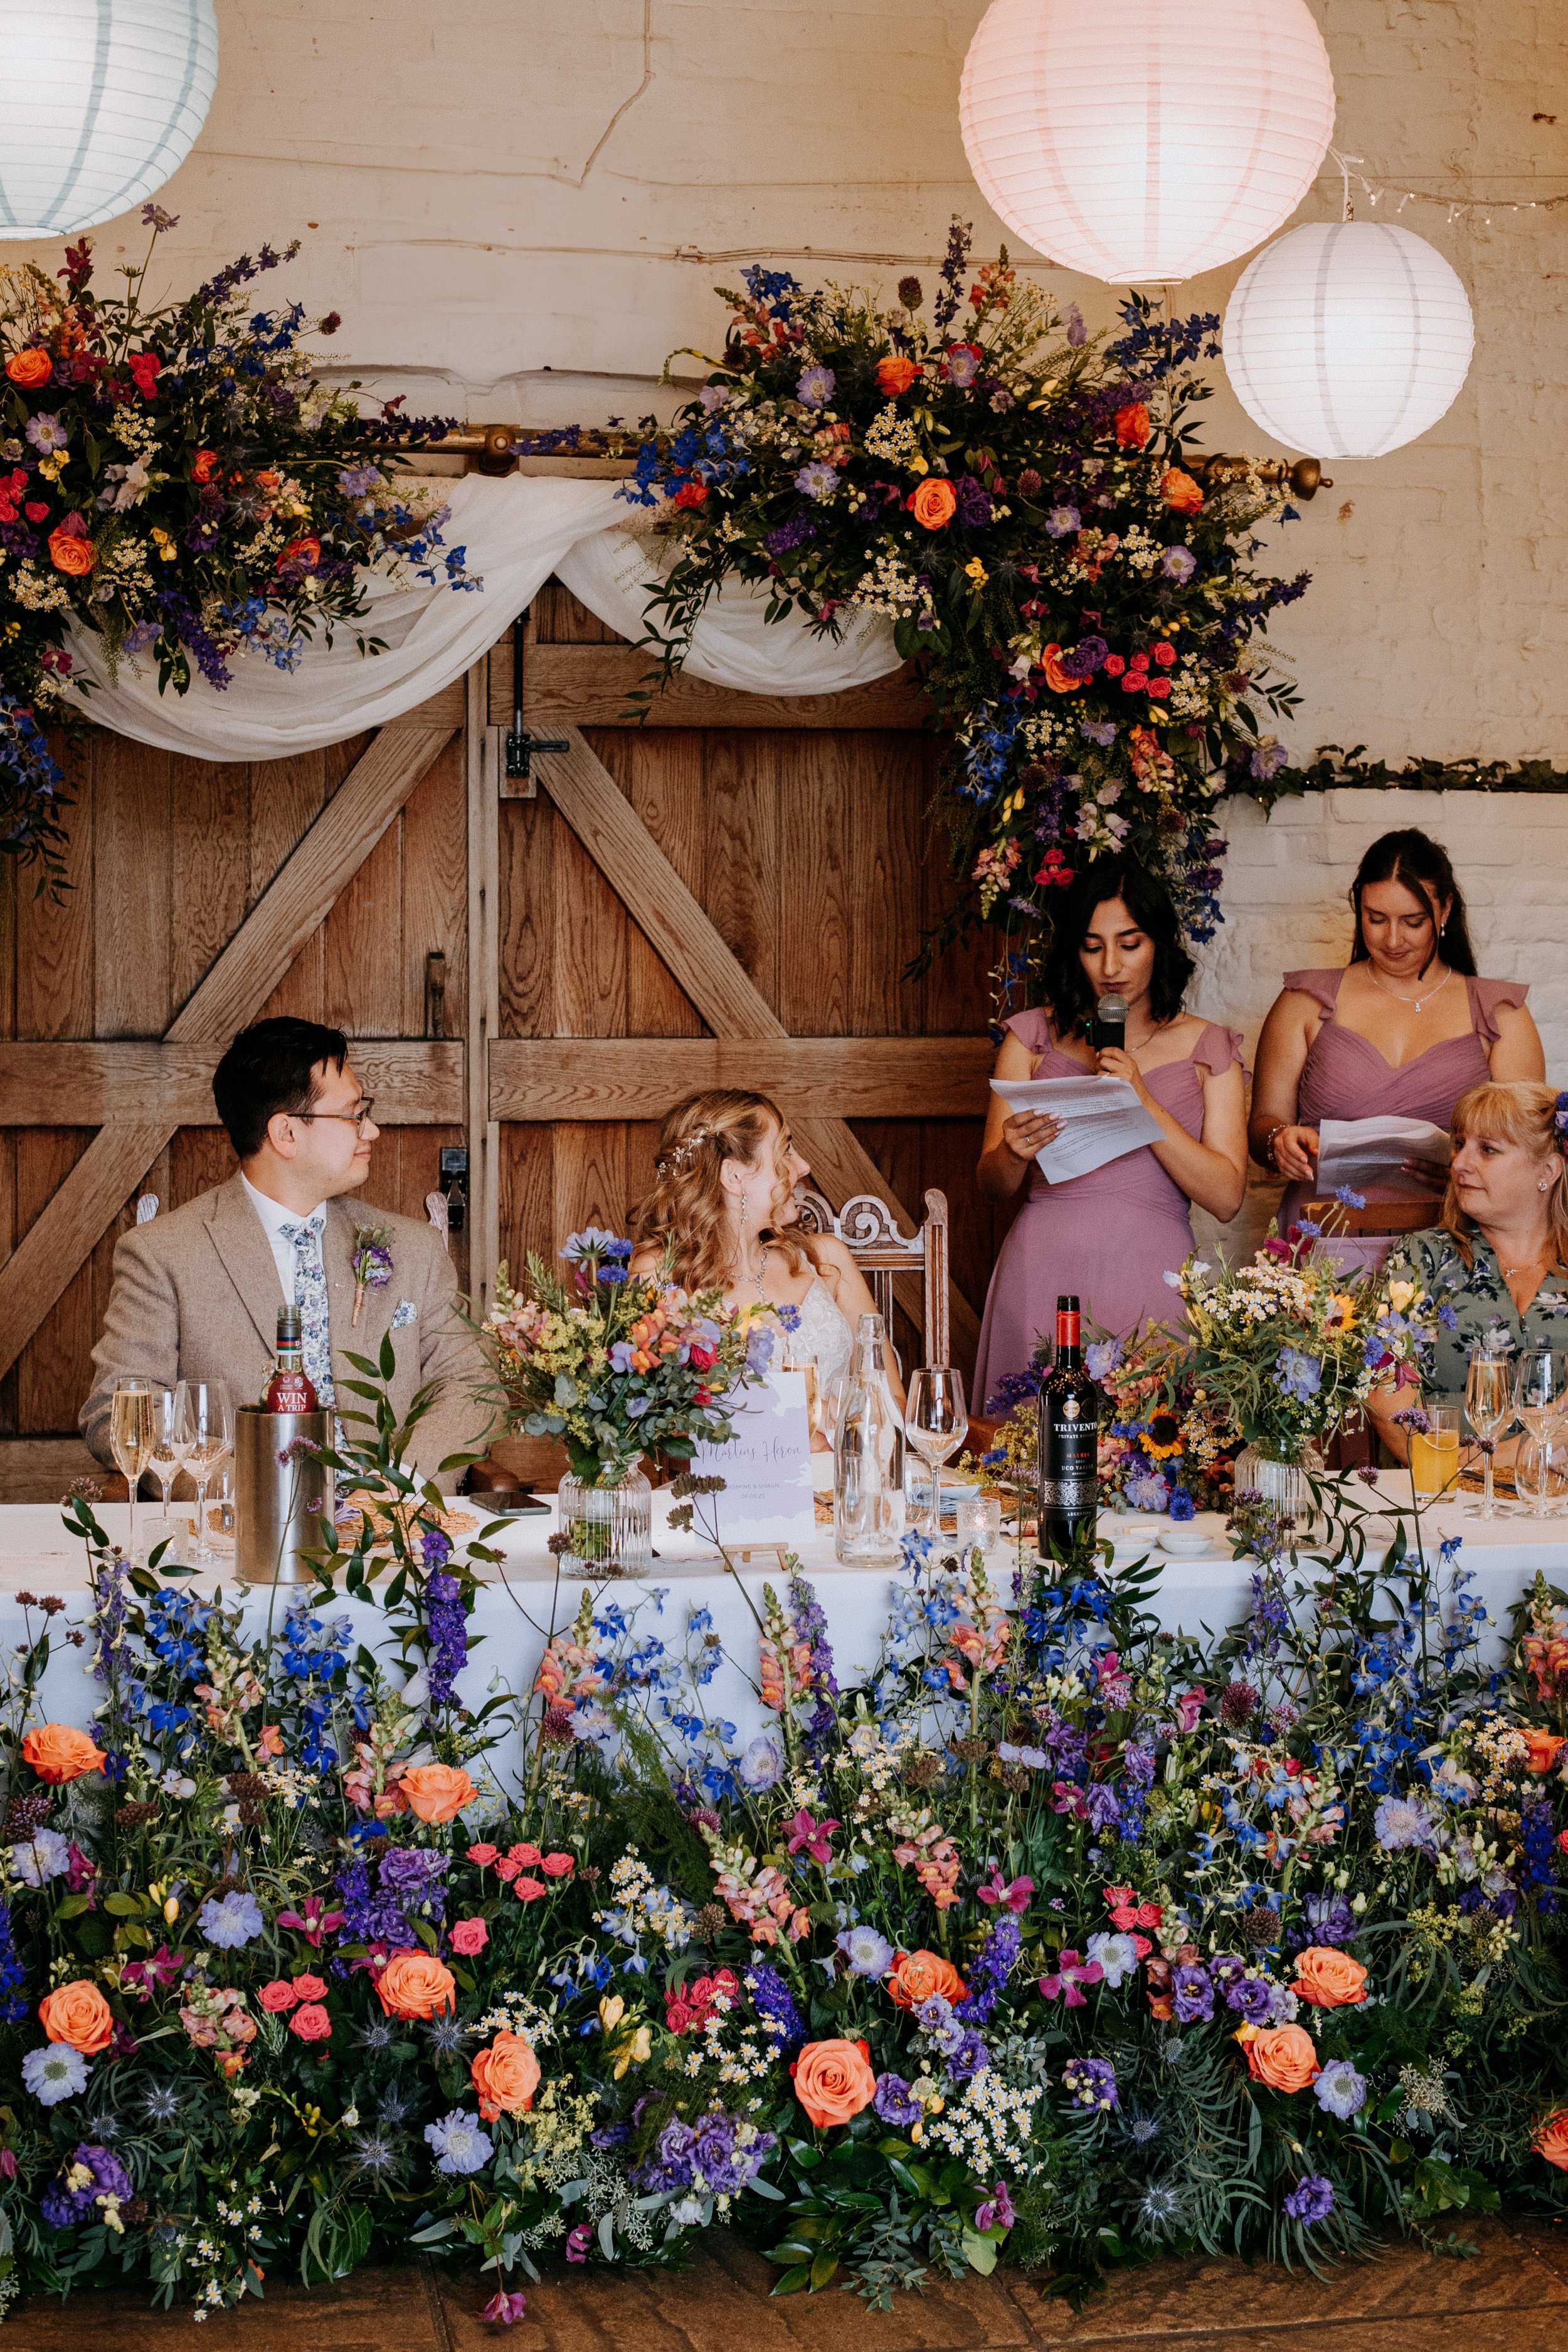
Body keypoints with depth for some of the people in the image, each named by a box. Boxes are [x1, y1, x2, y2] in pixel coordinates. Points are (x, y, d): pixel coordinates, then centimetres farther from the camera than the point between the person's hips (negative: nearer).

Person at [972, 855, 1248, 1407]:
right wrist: (1013, 1153, -13)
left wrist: (1143, 1103, -10)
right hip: (1045, 1276, 0)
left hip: (1151, 1279, 0)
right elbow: (991, 1186, 9)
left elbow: (1226, 1198, -2)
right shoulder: (1034, 1038, 11)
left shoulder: (1207, 1050, 9)